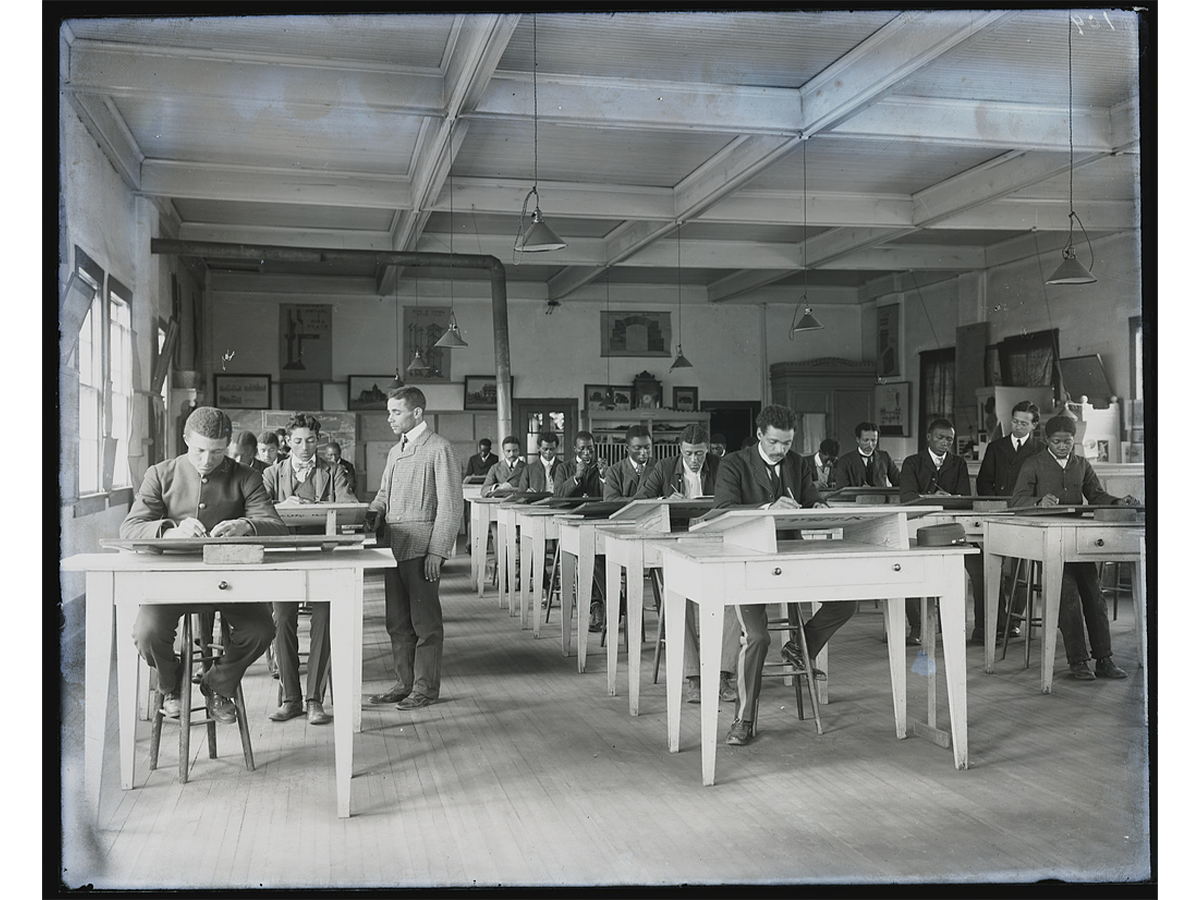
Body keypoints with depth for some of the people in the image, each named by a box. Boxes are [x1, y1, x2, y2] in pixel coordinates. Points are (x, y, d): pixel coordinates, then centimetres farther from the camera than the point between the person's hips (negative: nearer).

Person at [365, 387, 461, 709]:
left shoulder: (439, 449, -7)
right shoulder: (395, 451, 19)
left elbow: (450, 505, -12)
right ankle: (405, 684, 22)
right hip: (394, 545, 8)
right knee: (397, 622, 12)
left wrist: (437, 552, -17)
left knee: (425, 621, 0)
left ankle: (426, 688, 9)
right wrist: (374, 511, 5)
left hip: (422, 548, -8)